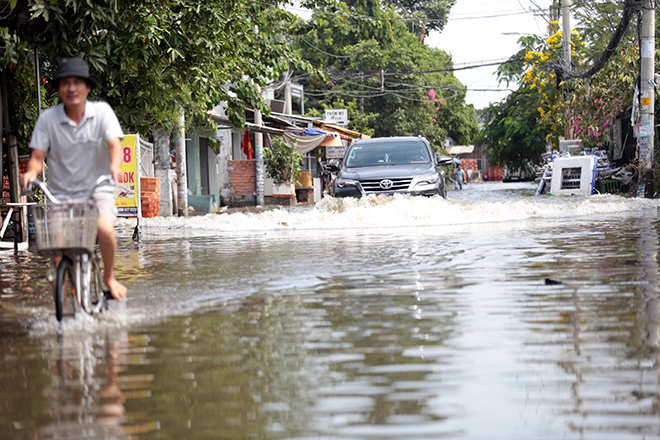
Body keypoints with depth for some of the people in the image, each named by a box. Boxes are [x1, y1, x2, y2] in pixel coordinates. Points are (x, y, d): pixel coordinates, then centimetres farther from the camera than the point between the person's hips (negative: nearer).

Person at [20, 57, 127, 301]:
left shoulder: (102, 111, -4)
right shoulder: (47, 118, -3)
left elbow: (114, 143, -15)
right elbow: (38, 155, -3)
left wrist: (115, 165, -36)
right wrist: (31, 172, -26)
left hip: (96, 189, -1)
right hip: (60, 193, 1)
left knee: (104, 228, -27)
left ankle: (109, 277, -1)